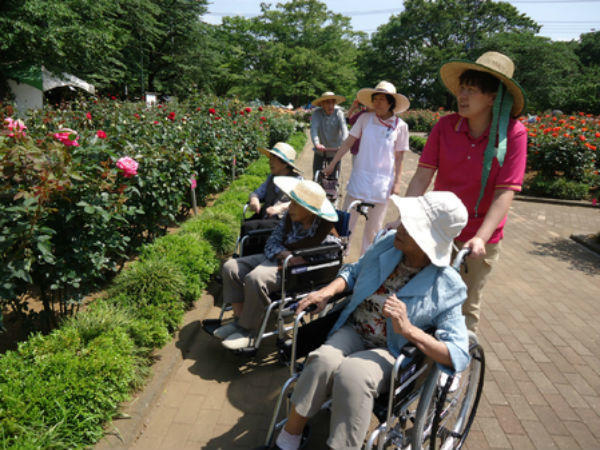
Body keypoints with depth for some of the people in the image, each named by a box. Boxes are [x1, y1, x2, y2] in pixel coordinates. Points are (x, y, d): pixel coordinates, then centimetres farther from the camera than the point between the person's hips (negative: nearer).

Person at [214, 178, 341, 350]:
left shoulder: (327, 237, -19)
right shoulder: (290, 217, -2)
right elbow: (272, 242, 3)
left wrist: (290, 262, -21)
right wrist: (285, 254, -20)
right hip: (276, 258, 8)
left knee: (255, 279, -33)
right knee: (230, 268, -6)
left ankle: (248, 330, -11)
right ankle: (240, 319, 1)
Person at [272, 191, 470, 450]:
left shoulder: (445, 287, -16)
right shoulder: (386, 245, -4)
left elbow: (459, 356, -18)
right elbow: (354, 271, 16)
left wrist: (409, 329, -32)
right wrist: (328, 291, -4)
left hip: (391, 352, -3)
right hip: (352, 332, 4)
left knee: (352, 374, -36)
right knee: (323, 360, -29)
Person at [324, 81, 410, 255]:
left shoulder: (400, 126, -1)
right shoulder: (365, 119, -1)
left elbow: (399, 158, 4)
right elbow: (348, 143, 4)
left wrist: (397, 183, 1)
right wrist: (332, 165, 2)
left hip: (382, 183, 0)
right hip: (360, 177, 0)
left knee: (373, 228, 9)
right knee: (347, 220, 2)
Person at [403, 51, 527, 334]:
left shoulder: (513, 133, -13)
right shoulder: (445, 126, -7)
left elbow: (505, 192, -18)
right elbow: (422, 175, -10)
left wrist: (481, 238, -29)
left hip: (479, 238, -2)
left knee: (467, 306, 14)